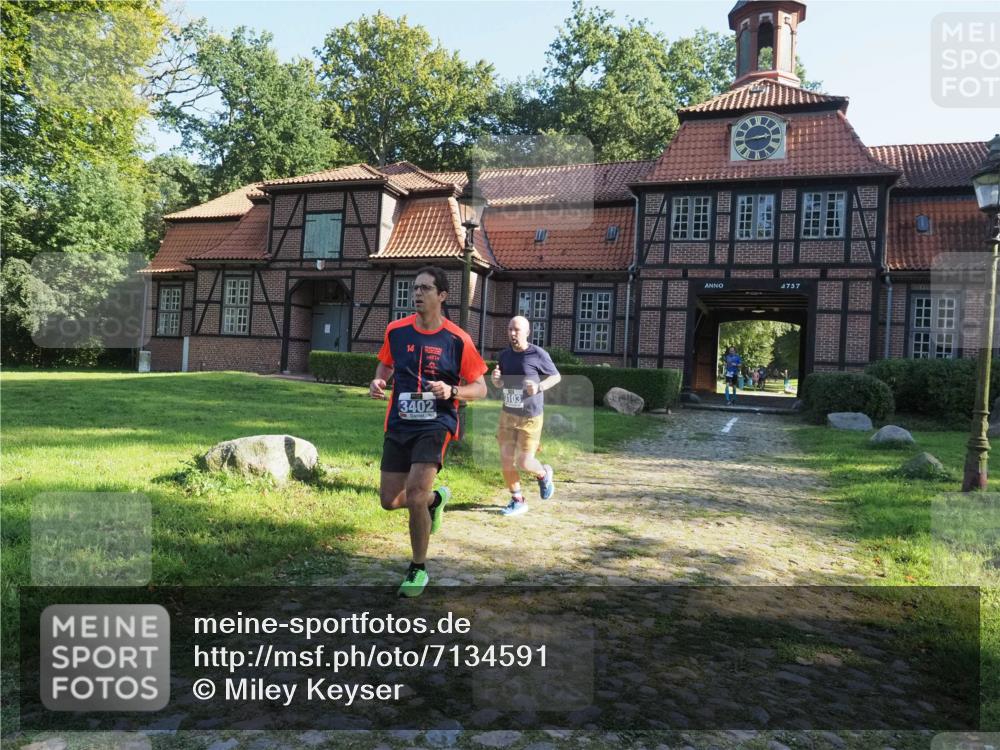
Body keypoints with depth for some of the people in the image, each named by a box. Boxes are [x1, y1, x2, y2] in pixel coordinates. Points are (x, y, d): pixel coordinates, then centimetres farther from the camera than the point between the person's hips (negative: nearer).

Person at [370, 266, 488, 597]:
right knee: (389, 501, 6)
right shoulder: (396, 330, 2)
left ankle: (418, 570, 6)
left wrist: (451, 391, -20)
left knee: (414, 495, -19)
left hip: (436, 424, -4)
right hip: (399, 424, 5)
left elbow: (480, 388, -2)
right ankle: (436, 498, 41)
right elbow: (385, 364, 20)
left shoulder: (457, 339, -8)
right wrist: (378, 382, -2)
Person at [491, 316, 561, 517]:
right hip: (507, 415, 5)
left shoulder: (538, 354, -11)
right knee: (506, 460, 1)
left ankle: (544, 474, 31)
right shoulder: (505, 355, 5)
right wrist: (494, 377, -6)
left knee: (523, 462, -4)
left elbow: (556, 376, 0)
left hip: (530, 417, -5)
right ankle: (517, 501, 19)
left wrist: (539, 387, -18)